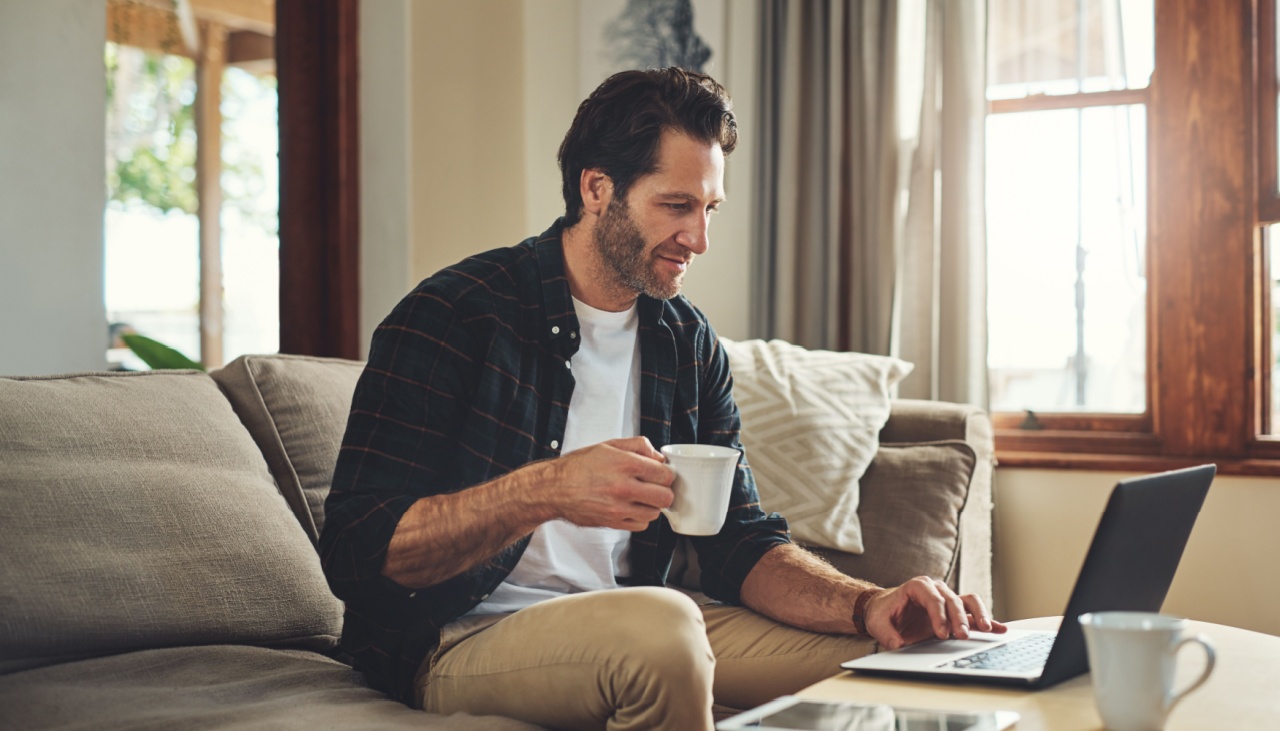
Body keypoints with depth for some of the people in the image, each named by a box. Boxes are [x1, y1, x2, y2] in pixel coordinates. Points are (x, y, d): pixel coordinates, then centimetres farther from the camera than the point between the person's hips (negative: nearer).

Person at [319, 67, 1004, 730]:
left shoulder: (689, 343, 8)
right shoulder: (449, 317, -12)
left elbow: (741, 543, 7)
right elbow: (355, 549, -18)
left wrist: (868, 605, -13)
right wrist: (546, 491, -32)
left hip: (630, 643, 5)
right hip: (463, 640, -5)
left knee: (883, 654, -10)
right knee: (660, 622, -34)